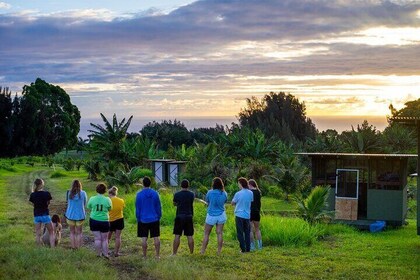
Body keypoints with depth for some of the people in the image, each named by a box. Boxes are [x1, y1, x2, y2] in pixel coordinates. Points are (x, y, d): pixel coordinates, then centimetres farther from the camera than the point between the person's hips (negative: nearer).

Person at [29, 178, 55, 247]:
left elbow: (33, 203, 4)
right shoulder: (47, 194, -13)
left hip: (36, 215, 2)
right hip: (45, 215, -2)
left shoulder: (33, 195, -7)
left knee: (38, 234, 11)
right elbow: (48, 203, -1)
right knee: (51, 233, 9)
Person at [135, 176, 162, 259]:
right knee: (156, 237, 6)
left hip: (143, 220, -1)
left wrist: (138, 218, 9)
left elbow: (137, 208, -1)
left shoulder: (139, 194, -6)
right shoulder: (155, 193, -2)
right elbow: (158, 207, 4)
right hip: (154, 219, 2)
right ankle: (157, 255, 7)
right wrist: (159, 217, 14)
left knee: (144, 238, 4)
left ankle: (144, 256, 8)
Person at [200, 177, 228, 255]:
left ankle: (202, 251, 9)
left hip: (211, 216, -2)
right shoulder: (224, 194, -6)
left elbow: (207, 201, 3)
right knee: (219, 233, 7)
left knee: (206, 234, 7)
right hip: (221, 215, 2)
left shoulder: (210, 192, -14)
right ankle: (219, 251, 9)